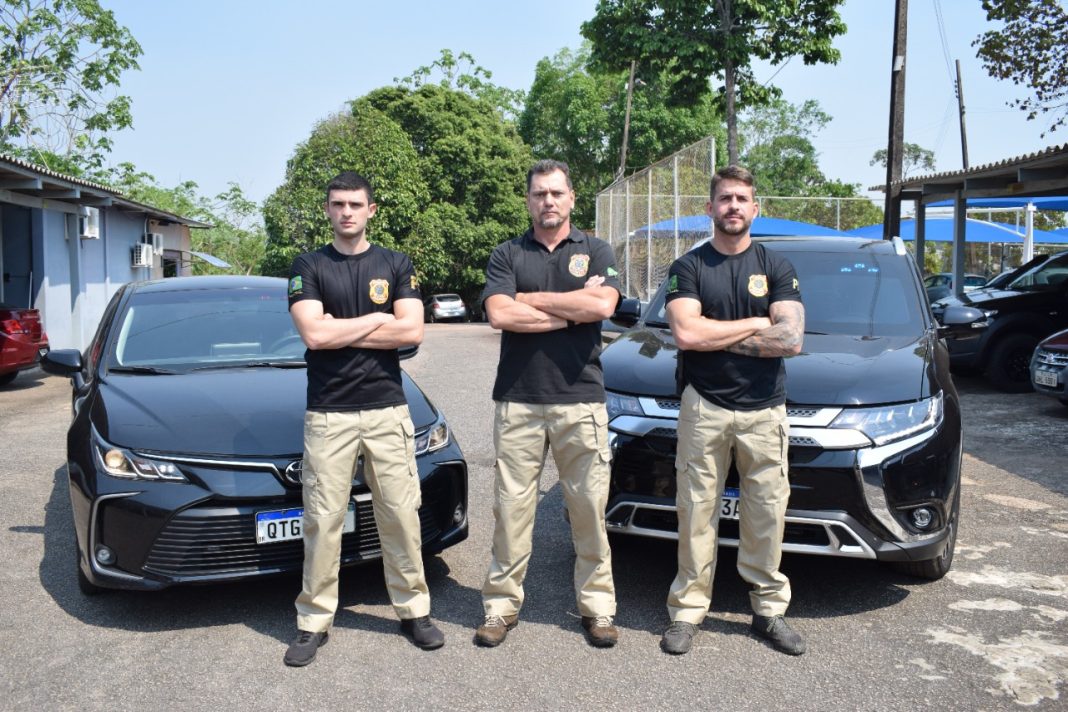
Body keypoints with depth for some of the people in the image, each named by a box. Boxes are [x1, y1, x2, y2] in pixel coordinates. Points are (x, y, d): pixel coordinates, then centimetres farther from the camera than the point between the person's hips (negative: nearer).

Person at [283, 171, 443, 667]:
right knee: (322, 521, 3)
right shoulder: (309, 267, 4)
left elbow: (412, 331, -6)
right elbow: (314, 334, -12)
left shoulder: (395, 265, 8)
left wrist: (339, 330, -9)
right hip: (328, 415, -1)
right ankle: (314, 621, 15)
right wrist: (377, 319, -6)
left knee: (400, 514, 6)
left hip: (388, 409, 1)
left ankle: (414, 610, 20)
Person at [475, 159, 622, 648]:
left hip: (581, 401, 0)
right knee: (511, 507, 3)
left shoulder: (596, 252, 9)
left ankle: (596, 606, 18)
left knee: (589, 508, 5)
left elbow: (602, 305, -11)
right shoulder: (507, 255, 9)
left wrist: (531, 299, -6)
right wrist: (573, 309, -8)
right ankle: (502, 604, 15)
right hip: (517, 401, 0)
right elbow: (499, 315, -9)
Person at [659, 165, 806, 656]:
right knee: (697, 513, 2)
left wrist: (715, 335, -8)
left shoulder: (776, 267, 8)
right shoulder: (688, 267, 5)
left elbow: (791, 340, -6)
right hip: (704, 408, -1)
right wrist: (756, 325, -6)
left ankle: (769, 610, 19)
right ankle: (688, 610, 10)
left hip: (764, 410, 1)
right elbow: (686, 334, -12)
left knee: (766, 514, 7)